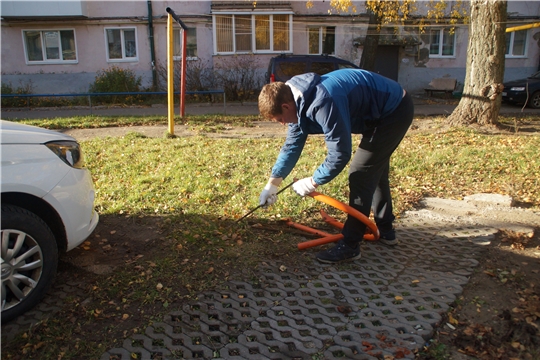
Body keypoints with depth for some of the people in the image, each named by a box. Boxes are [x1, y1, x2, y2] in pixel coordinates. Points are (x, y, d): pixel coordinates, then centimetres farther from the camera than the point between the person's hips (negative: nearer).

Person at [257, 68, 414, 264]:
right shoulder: (296, 100, -4)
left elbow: (340, 154, -32)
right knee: (374, 168, 20)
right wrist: (273, 183, 3)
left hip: (395, 111, -10)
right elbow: (292, 144, 5)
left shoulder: (323, 103, -36)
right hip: (381, 111, 10)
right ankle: (386, 230, 36)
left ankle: (350, 246, -1)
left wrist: (313, 182, -18)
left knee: (361, 174, -11)